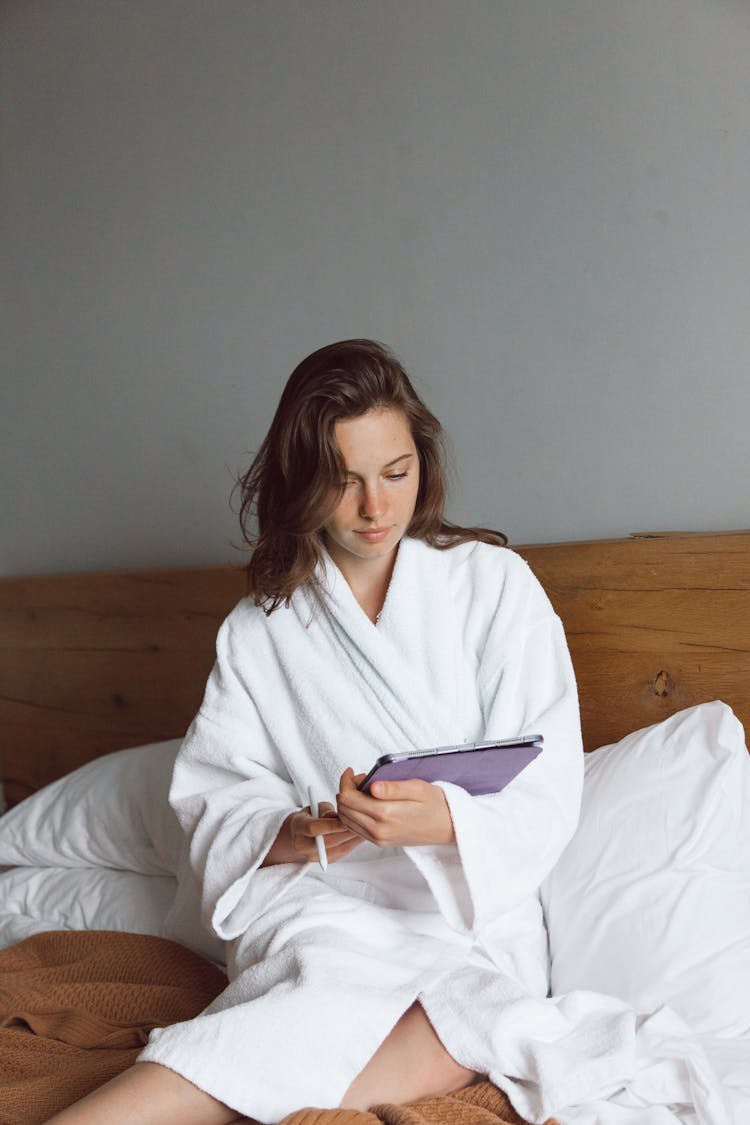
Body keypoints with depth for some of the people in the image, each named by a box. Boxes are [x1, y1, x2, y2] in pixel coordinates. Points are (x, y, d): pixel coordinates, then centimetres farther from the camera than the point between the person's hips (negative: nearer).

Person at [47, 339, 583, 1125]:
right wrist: (290, 835, -18)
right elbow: (214, 797, 5)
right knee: (340, 990, -37)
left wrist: (444, 818, -23)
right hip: (319, 896, 0)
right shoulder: (260, 627, 9)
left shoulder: (494, 583, 4)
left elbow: (548, 794, -2)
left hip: (474, 904, 0)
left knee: (460, 1022, -35)